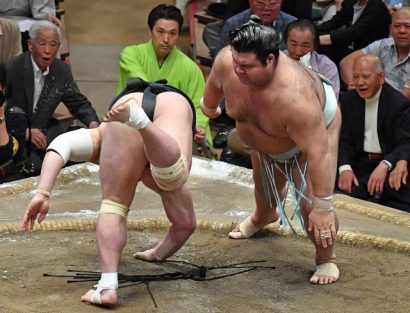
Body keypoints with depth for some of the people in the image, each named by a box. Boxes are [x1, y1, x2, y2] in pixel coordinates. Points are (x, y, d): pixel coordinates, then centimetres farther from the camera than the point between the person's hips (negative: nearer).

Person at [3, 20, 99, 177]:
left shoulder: (62, 70, 2)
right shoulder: (11, 69, -15)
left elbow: (79, 103, 11)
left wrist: (93, 123, -10)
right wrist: (25, 131, -25)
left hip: (42, 134, 6)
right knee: (33, 164, -32)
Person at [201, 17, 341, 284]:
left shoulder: (295, 96, -51)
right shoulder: (226, 61, -35)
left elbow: (317, 154, -45)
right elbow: (215, 84, -7)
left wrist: (323, 206, -40)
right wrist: (209, 106, 15)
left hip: (316, 126, -6)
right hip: (264, 137, 6)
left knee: (312, 204, -18)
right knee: (265, 186, 29)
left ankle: (326, 260, 7)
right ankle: (264, 217, 63)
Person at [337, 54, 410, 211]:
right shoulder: (348, 100, 5)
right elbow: (344, 139, 2)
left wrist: (384, 165, -37)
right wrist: (345, 168, -18)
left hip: (390, 164, -3)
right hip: (360, 165, 3)